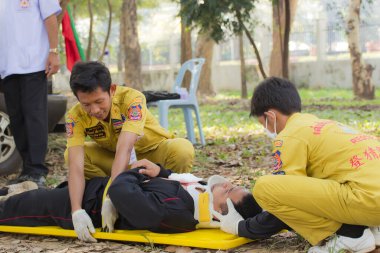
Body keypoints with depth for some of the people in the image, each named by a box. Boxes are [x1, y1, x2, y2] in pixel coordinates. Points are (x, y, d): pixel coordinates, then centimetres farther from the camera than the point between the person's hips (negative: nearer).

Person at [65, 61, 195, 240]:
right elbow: (76, 164, -37)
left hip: (153, 153, -3)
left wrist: (111, 198, -54)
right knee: (71, 154, -24)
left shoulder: (132, 99, -33)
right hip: (112, 159, 3)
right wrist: (77, 211, -52)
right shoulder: (76, 117, -24)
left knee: (182, 150, -35)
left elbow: (124, 149, -45)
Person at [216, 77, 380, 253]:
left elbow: (286, 194, 1)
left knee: (264, 187, -9)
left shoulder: (290, 135, 0)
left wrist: (242, 226, 15)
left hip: (366, 198, -10)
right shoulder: (322, 126, 27)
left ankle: (349, 234, -5)